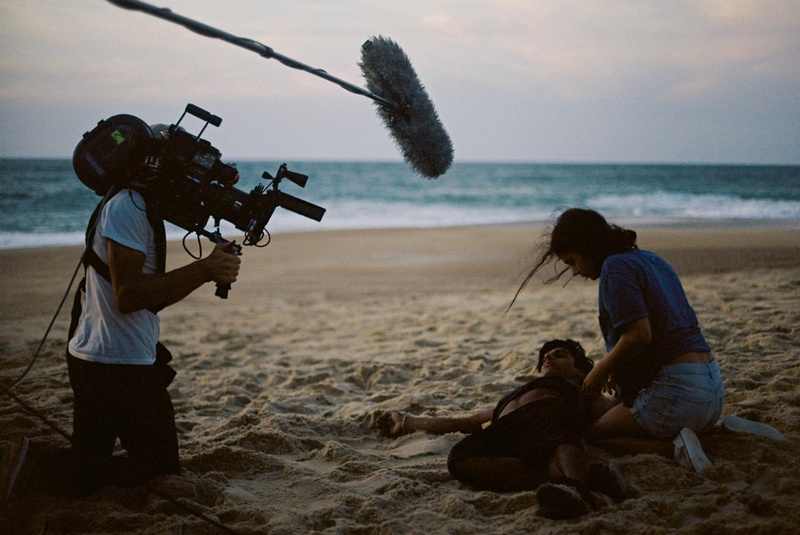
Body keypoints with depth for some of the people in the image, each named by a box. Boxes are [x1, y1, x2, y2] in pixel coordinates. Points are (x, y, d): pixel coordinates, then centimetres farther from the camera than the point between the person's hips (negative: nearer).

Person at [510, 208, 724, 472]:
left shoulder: (615, 266, -9)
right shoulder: (652, 260, 18)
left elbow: (639, 335, -21)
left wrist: (602, 370, -5)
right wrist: (617, 367, 25)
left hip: (678, 391, -10)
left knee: (592, 436, 4)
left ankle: (672, 447, -15)